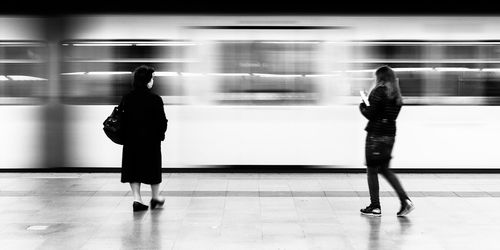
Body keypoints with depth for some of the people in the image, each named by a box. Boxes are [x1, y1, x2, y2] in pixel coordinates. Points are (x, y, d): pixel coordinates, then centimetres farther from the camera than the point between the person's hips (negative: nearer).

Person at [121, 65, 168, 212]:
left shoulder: (126, 99, -3)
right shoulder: (155, 100, -14)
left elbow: (123, 120, 0)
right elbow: (162, 121, -10)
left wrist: (126, 137, 9)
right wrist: (160, 135, 6)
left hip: (131, 140, 3)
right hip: (151, 140, -3)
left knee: (134, 169, 11)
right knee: (153, 167, 13)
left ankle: (137, 199, 5)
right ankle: (155, 198, 26)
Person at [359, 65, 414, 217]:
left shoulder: (379, 91, -11)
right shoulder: (396, 95, 11)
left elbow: (370, 114, -15)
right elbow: (392, 115, 13)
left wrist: (362, 106, 5)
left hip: (376, 135, -8)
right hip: (390, 135, 8)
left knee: (372, 170, 4)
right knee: (385, 170, 17)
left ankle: (375, 207, 8)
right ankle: (405, 200, 7)